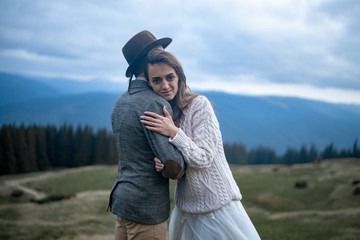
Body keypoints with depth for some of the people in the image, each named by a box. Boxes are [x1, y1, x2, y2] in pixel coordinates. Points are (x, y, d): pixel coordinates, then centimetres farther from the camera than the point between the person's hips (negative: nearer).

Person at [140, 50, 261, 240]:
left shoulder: (199, 105, -15)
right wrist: (162, 164, -14)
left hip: (217, 203, -6)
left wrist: (173, 132, -27)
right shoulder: (157, 114, 3)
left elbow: (203, 159, -18)